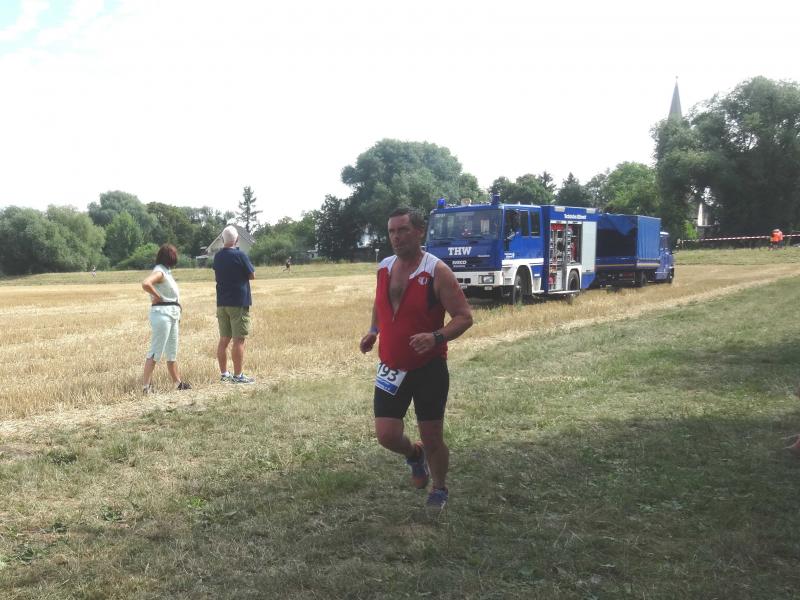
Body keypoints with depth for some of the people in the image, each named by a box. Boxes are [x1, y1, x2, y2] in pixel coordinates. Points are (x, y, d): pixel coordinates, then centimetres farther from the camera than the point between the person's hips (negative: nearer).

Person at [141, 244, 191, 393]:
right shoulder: (159, 272, -14)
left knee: (172, 352, 17)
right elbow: (145, 284, -32)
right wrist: (157, 297, -18)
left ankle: (177, 382, 27)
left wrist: (177, 313, 15)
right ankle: (145, 385, -6)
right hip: (162, 313, -10)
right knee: (155, 352, -8)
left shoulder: (166, 271, 14)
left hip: (172, 314, 10)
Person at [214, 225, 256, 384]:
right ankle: (238, 376, -2)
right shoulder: (240, 255, -12)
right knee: (239, 340, -3)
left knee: (224, 339, 11)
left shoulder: (217, 257, 7)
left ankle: (224, 374, 17)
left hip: (222, 303, 7)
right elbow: (252, 275, -5)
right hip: (239, 303, -6)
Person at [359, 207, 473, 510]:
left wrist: (436, 337, -32)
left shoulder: (437, 271, -14)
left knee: (432, 439, 5)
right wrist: (373, 331, 8)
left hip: (429, 368, -4)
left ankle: (440, 489, 33)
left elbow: (464, 316, -15)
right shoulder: (384, 268, 2)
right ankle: (414, 455, 34)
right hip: (391, 368, 4)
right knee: (386, 435, -2)